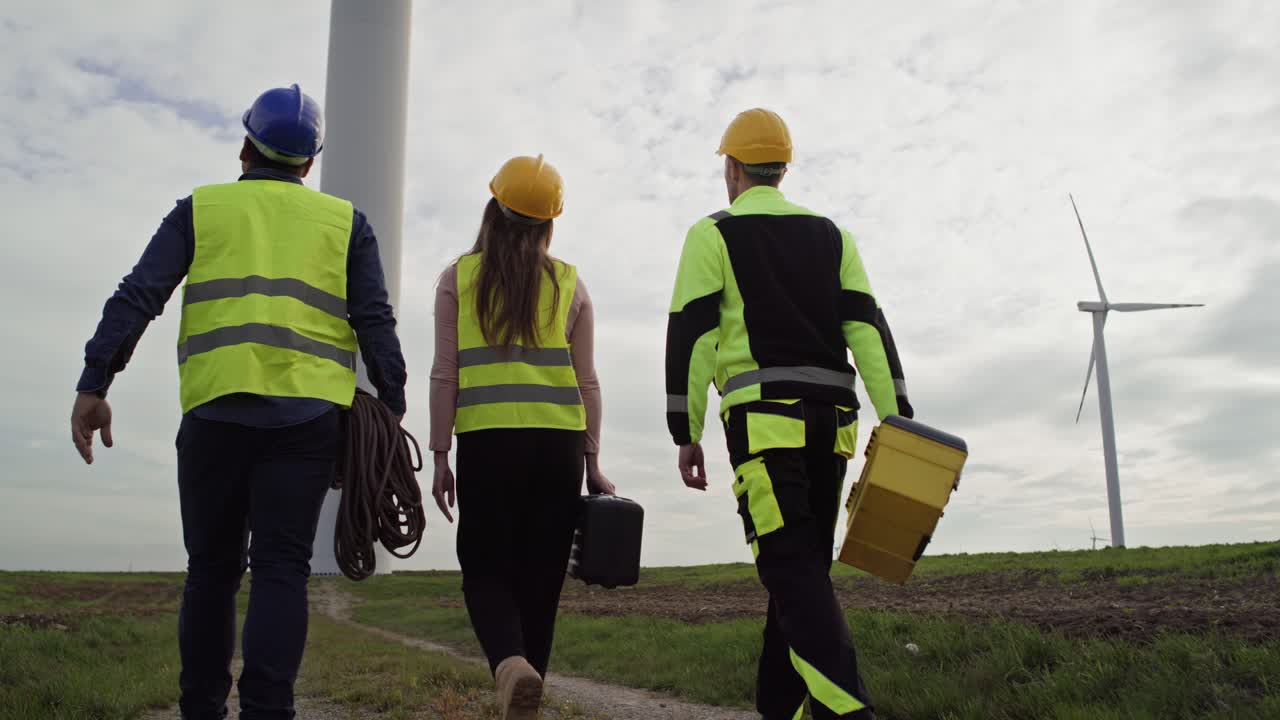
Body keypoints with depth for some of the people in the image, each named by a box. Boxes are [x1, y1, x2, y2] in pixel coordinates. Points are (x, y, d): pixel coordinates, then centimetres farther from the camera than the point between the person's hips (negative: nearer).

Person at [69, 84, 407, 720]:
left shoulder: (200, 208, 15)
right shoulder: (345, 221, 15)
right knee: (281, 568, -1)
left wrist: (94, 385, 2)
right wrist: (392, 408, 6)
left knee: (212, 567, 12)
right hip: (309, 414, 0)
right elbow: (375, 322, 6)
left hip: (216, 409, 1)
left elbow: (136, 298, 4)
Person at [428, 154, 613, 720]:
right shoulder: (569, 284, 8)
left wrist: (439, 455, 5)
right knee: (541, 575, 10)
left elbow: (445, 372, 1)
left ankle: (510, 663, -19)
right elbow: (586, 380, 6)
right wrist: (592, 462, 11)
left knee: (486, 567, 7)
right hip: (559, 440, 2)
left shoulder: (459, 277, 5)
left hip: (486, 440, -1)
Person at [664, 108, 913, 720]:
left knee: (791, 569, -9)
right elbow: (868, 327, 8)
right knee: (804, 568, 12)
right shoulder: (830, 235, 18)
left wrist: (686, 434, 0)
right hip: (831, 419, 5)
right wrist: (897, 421, 4)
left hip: (763, 416, -5)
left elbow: (691, 336, -3)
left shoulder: (712, 235, 5)